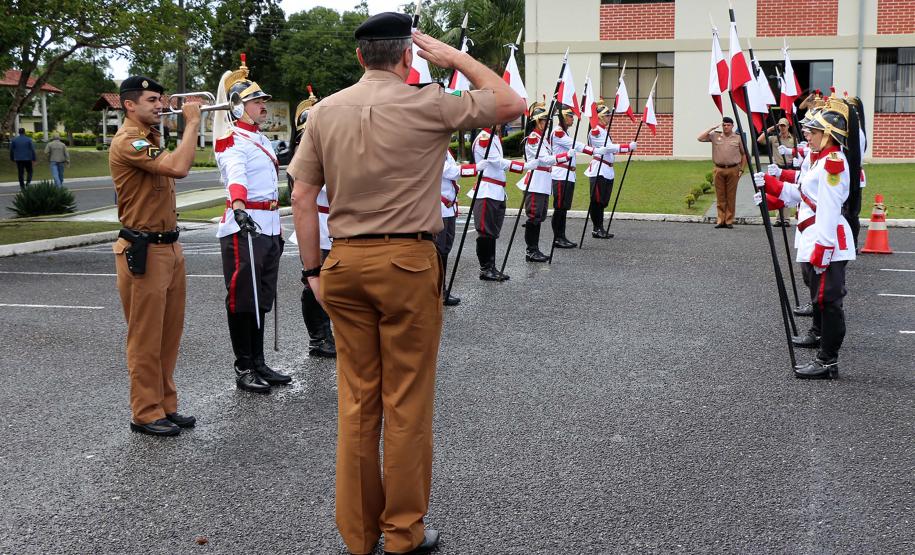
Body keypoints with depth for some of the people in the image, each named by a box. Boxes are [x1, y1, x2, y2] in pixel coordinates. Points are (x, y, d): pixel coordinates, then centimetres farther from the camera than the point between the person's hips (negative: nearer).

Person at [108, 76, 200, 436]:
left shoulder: (148, 139, 17)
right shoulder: (128, 142, -15)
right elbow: (178, 168, -27)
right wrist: (191, 122, -19)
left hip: (168, 247, 10)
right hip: (143, 253, -10)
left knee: (168, 334, 13)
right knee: (146, 336, -2)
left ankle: (165, 405, 22)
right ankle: (146, 414, 6)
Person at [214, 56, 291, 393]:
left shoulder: (262, 139, 20)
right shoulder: (232, 141, -11)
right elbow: (236, 174, -32)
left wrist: (277, 230, 24)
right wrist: (239, 208, -50)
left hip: (268, 226, 9)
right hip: (243, 227, -9)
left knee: (261, 300, 14)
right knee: (243, 300, -3)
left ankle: (259, 364, 23)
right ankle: (243, 370, 5)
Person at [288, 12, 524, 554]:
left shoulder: (326, 112, 5)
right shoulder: (426, 105, -7)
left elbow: (302, 199, 5)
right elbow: (512, 104, 2)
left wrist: (314, 270, 11)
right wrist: (457, 57, 7)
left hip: (346, 264, 4)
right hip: (407, 262, -4)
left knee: (356, 400, 12)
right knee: (407, 402, 5)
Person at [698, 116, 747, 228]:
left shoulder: (738, 138, 7)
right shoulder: (715, 136, 7)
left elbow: (744, 154, 10)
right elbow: (700, 138, -1)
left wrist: (741, 169, 2)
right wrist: (712, 128, -1)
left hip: (733, 170, -1)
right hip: (719, 169, 1)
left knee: (731, 196, 1)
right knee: (720, 196, 3)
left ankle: (729, 221, 6)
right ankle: (720, 220, 8)